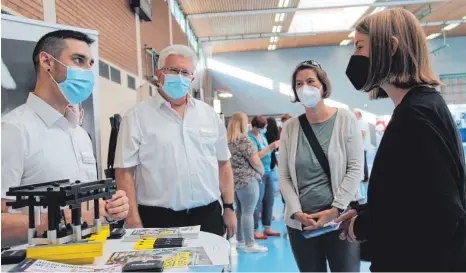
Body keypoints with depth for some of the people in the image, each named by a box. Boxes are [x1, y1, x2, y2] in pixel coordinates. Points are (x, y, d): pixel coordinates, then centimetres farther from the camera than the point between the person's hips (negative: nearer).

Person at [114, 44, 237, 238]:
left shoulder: (209, 114, 8)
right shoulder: (137, 117, -4)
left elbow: (223, 163, 12)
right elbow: (124, 171, -6)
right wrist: (134, 222, -11)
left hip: (208, 215, 4)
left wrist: (229, 207, 9)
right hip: (160, 219, -3)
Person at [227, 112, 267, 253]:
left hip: (233, 180, 9)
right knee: (248, 212, -4)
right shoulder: (243, 139, -15)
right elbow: (255, 161, -15)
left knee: (240, 211, 17)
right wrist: (261, 171, 3)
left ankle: (240, 240, 25)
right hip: (247, 180, -9)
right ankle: (250, 244, 1)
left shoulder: (227, 140, 10)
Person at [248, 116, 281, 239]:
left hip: (268, 172, 9)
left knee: (269, 201, 13)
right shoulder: (250, 138, -14)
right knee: (257, 202, -2)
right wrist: (270, 147, -22)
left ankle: (267, 227, 24)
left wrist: (274, 146, 1)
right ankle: (255, 230, 8)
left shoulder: (262, 135, 12)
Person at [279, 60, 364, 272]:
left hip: (341, 219, -2)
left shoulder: (345, 119, -1)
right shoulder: (290, 127, 4)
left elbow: (355, 168, -5)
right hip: (300, 223, 2)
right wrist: (296, 212, -8)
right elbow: (284, 176, 3)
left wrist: (335, 209, -12)